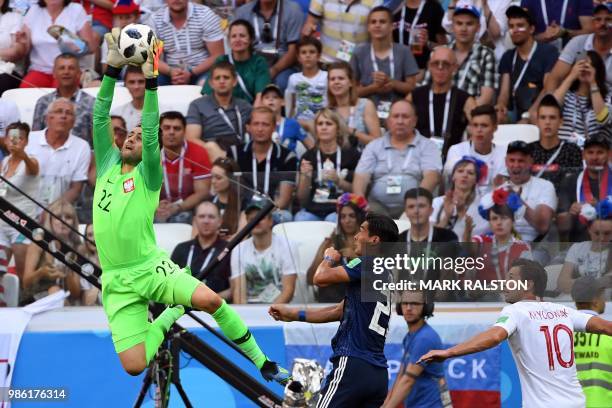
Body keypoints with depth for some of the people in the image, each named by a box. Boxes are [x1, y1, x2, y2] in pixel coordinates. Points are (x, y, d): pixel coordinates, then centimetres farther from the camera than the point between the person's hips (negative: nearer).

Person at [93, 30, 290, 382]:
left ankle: (261, 362, -6)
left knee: (210, 299, -30)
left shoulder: (148, 175, 2)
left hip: (150, 267, -2)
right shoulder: (108, 165, 11)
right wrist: (113, 68, -10)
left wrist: (150, 79, -22)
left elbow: (152, 131, -14)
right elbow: (101, 118, 1)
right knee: (134, 366, -14)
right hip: (117, 280, 2)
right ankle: (169, 316, 21)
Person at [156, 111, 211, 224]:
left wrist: (176, 208, -23)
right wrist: (156, 207, -20)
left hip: (189, 211, -2)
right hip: (161, 214, 2)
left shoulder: (198, 153, -6)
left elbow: (202, 192, -10)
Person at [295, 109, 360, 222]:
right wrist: (306, 177, -6)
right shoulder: (308, 157, 14)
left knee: (332, 220, -35)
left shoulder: (350, 154, 7)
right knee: (300, 220, -31)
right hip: (313, 210, 2)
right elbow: (302, 198, 12)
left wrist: (338, 181, -10)